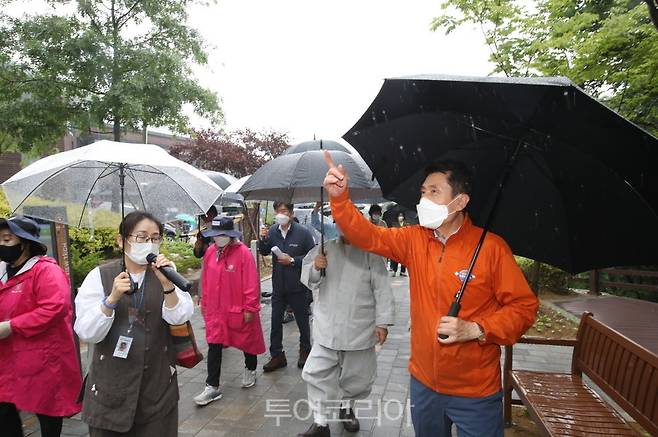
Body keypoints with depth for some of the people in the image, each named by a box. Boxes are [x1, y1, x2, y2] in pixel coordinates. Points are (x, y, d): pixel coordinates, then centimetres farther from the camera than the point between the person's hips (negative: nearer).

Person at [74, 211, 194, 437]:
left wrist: (167, 285, -29)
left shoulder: (165, 273, -1)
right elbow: (86, 333, -11)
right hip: (111, 383, -1)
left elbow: (180, 317, -13)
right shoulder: (100, 276, -5)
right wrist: (112, 298, -26)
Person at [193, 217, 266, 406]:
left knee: (247, 341, 16)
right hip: (215, 310, 4)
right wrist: (205, 303, 13)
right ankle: (212, 387, 15)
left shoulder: (243, 253, -19)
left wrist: (250, 308, -15)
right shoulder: (210, 251, -1)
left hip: (238, 310, -4)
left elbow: (252, 283, -17)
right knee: (214, 347, 5)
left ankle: (250, 370, 42)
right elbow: (206, 280, 9)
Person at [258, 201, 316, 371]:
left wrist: (292, 260, -20)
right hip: (278, 286, 3)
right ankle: (277, 356, 24)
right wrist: (262, 239, -11)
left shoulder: (302, 232, -14)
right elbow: (264, 253, 7)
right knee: (275, 322, 10)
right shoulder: (272, 231, -3)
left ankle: (305, 351, 36)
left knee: (302, 321, 15)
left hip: (298, 286, -3)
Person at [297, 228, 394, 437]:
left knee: (357, 375, 17)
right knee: (318, 375, 1)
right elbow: (308, 280, 6)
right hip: (326, 328, 2)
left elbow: (382, 290, -6)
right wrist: (314, 268, -17)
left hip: (360, 330, -1)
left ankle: (347, 408, 43)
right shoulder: (325, 249, 3)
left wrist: (382, 322, -11)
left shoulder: (370, 253, -6)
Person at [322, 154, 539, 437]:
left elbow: (524, 306, -10)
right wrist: (339, 197, -20)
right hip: (423, 382, 5)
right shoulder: (415, 239, -1)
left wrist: (476, 330, -22)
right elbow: (368, 236, -6)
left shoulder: (491, 247, -14)